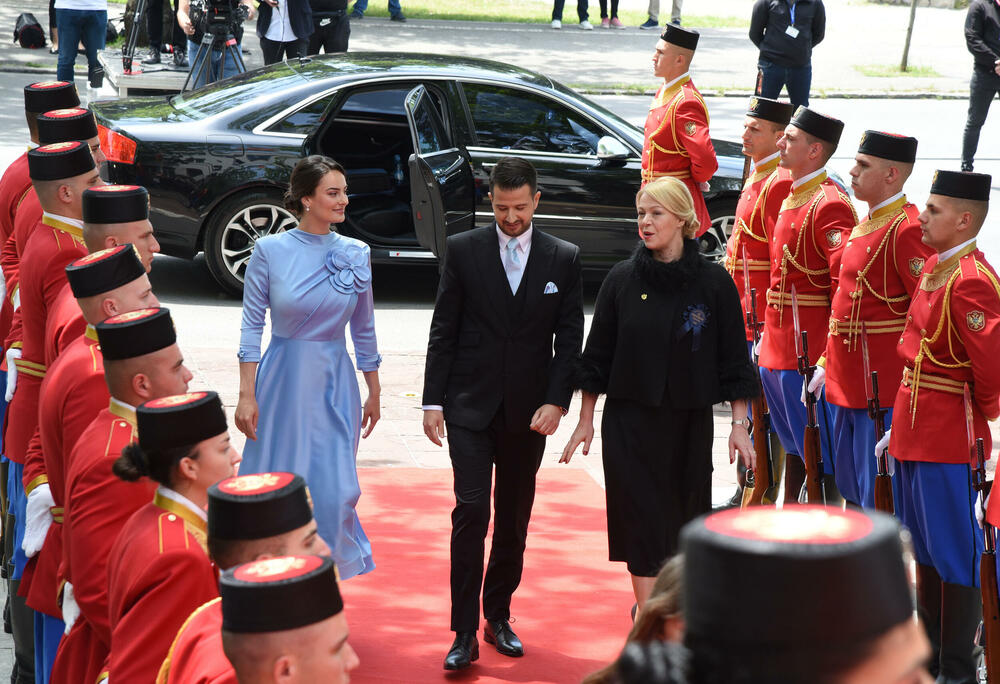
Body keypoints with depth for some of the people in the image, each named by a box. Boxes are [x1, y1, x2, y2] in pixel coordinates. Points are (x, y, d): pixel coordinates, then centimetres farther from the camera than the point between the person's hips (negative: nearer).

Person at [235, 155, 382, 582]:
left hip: (335, 385, 2)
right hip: (283, 381, -2)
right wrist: (247, 395, -7)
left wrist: (374, 393, 12)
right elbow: (252, 325, -3)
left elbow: (363, 329, 10)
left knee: (334, 491, -3)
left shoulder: (356, 253, 1)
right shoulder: (270, 251, -6)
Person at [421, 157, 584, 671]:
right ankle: (465, 633, -8)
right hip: (470, 406, -2)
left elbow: (569, 339, 3)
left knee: (514, 518, 9)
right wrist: (432, 401, -3)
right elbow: (443, 331, 2)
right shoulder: (463, 251, 0)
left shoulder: (564, 259, 3)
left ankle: (498, 616, 23)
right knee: (471, 511, -10)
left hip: (529, 411, 2)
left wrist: (556, 402, -7)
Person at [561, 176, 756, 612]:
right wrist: (585, 420, 4)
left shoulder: (713, 282, -3)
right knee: (641, 519, -4)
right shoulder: (622, 281, -1)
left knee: (681, 518, 9)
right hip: (630, 420, 0)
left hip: (689, 422, 0)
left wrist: (739, 424, -2)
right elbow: (597, 355, 5)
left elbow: (733, 358, 1)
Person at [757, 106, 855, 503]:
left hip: (809, 348, -10)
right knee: (794, 444, 20)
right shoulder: (792, 196, 12)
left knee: (819, 453, -1)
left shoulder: (829, 205, -17)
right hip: (779, 347, 10)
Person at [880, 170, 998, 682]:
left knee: (955, 555, 2)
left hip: (950, 440, -9)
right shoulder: (936, 265, 9)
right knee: (925, 549, 19)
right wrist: (902, 424, 16)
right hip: (917, 432, 10)